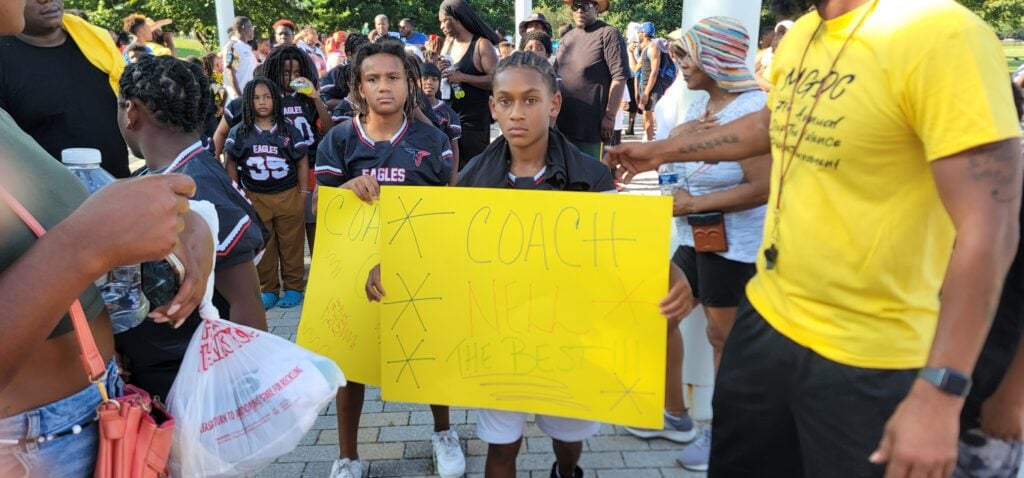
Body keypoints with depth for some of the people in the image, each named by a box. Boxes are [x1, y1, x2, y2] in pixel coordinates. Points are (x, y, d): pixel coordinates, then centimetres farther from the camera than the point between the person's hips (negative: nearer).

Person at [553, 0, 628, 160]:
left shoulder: (608, 34, -6)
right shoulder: (566, 38, 15)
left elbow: (619, 76, -12)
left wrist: (610, 116, -16)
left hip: (591, 124, -7)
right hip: (562, 122, 7)